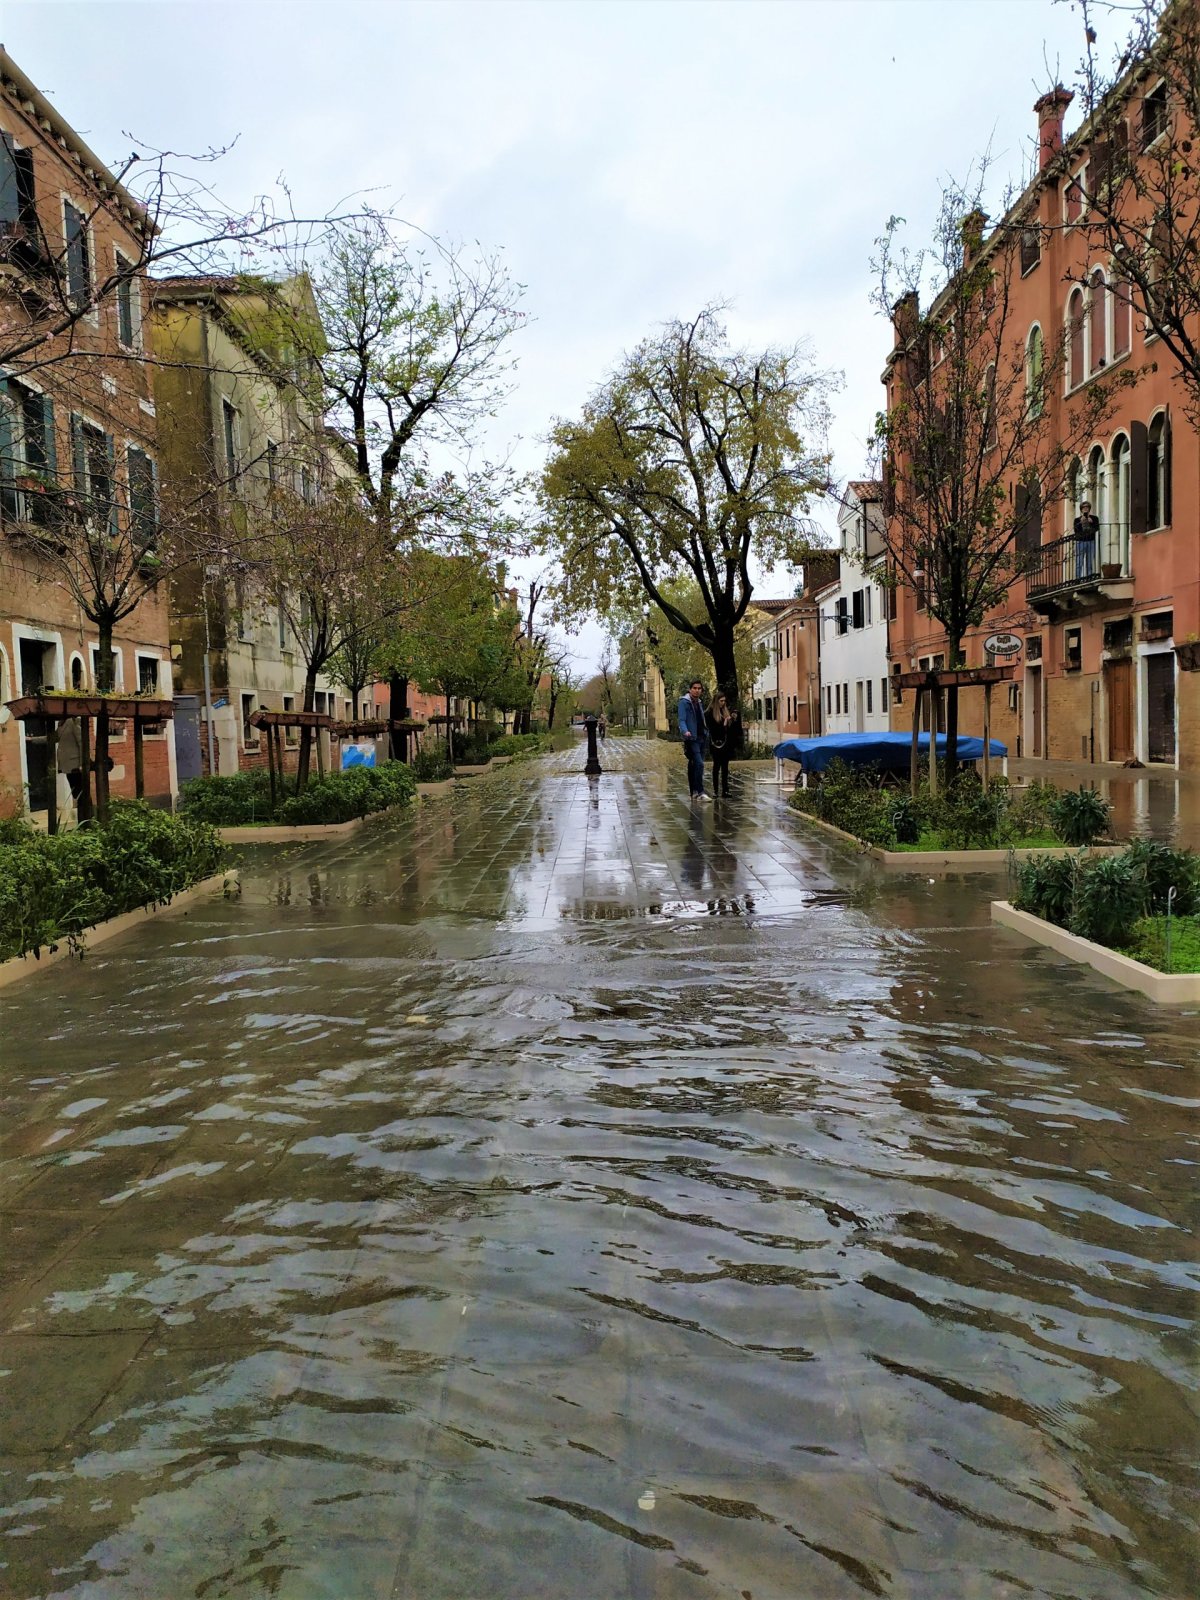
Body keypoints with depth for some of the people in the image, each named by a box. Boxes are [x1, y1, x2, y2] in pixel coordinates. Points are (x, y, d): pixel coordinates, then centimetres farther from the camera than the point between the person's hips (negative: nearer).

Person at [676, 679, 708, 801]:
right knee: (699, 763, -18)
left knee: (694, 764, 13)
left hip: (701, 737, 8)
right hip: (691, 738, -8)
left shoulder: (698, 702, 17)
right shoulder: (684, 702, -8)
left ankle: (694, 792, 18)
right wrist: (685, 731, -33)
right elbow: (682, 720, -17)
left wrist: (706, 732, 14)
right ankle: (700, 792, -19)